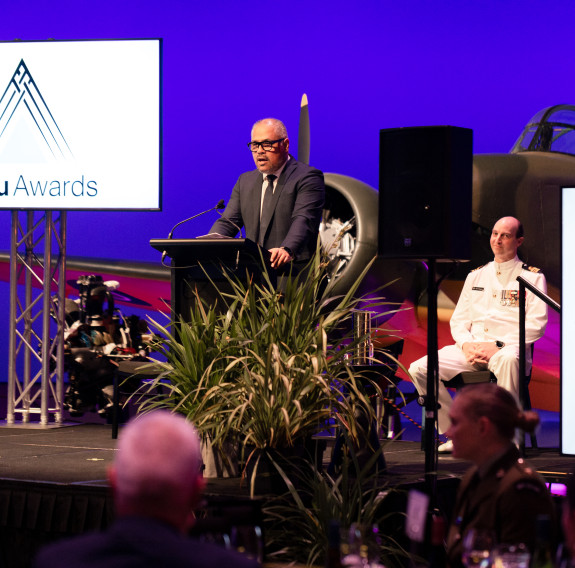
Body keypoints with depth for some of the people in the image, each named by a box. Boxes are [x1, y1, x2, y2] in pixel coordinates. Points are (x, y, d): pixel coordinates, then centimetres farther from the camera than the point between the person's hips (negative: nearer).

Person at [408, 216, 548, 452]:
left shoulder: (532, 277, 5)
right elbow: (458, 320, 19)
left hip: (509, 348, -5)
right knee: (419, 369, -16)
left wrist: (498, 346, -16)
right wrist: (466, 344, -4)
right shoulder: (476, 276, 21)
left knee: (507, 360, -44)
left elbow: (536, 325, -6)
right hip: (471, 350, 5)